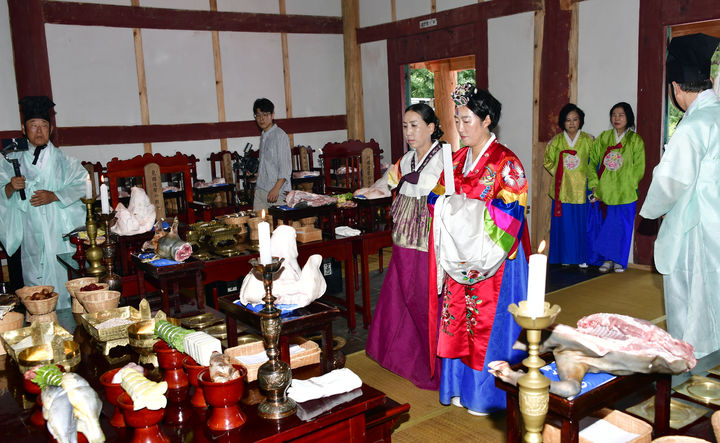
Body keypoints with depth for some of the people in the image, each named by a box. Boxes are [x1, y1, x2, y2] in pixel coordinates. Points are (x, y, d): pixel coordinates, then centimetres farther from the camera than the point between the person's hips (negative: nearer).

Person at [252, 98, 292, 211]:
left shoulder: (280, 135, -8)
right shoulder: (263, 136, 17)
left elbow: (286, 167, -15)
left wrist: (276, 189, -22)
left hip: (277, 192, -7)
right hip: (260, 190, 8)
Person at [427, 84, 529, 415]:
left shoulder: (505, 162, -10)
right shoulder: (457, 159, 10)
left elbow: (510, 213, -17)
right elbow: (438, 198, 13)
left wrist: (465, 206, -20)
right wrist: (444, 201, -10)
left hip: (492, 259, -6)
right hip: (459, 257, 6)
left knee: (488, 323, 3)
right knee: (458, 318, 11)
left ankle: (487, 394, 18)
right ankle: (461, 386, 26)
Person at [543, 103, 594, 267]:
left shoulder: (588, 140, 3)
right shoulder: (556, 140, 6)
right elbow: (547, 161, 16)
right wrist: (557, 174, 7)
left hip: (582, 188, -1)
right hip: (563, 189, 1)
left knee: (582, 223, 0)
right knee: (563, 222, 2)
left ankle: (582, 257, 9)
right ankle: (565, 256, 12)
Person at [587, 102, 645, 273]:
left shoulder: (636, 140, 2)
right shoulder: (603, 138, 8)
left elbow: (639, 168, 1)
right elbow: (592, 162, 6)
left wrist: (627, 185, -10)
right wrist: (594, 186, -4)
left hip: (625, 194, -1)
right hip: (604, 192, 2)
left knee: (623, 226, 4)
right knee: (605, 225, 4)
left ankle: (619, 261, 16)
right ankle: (607, 259, 16)